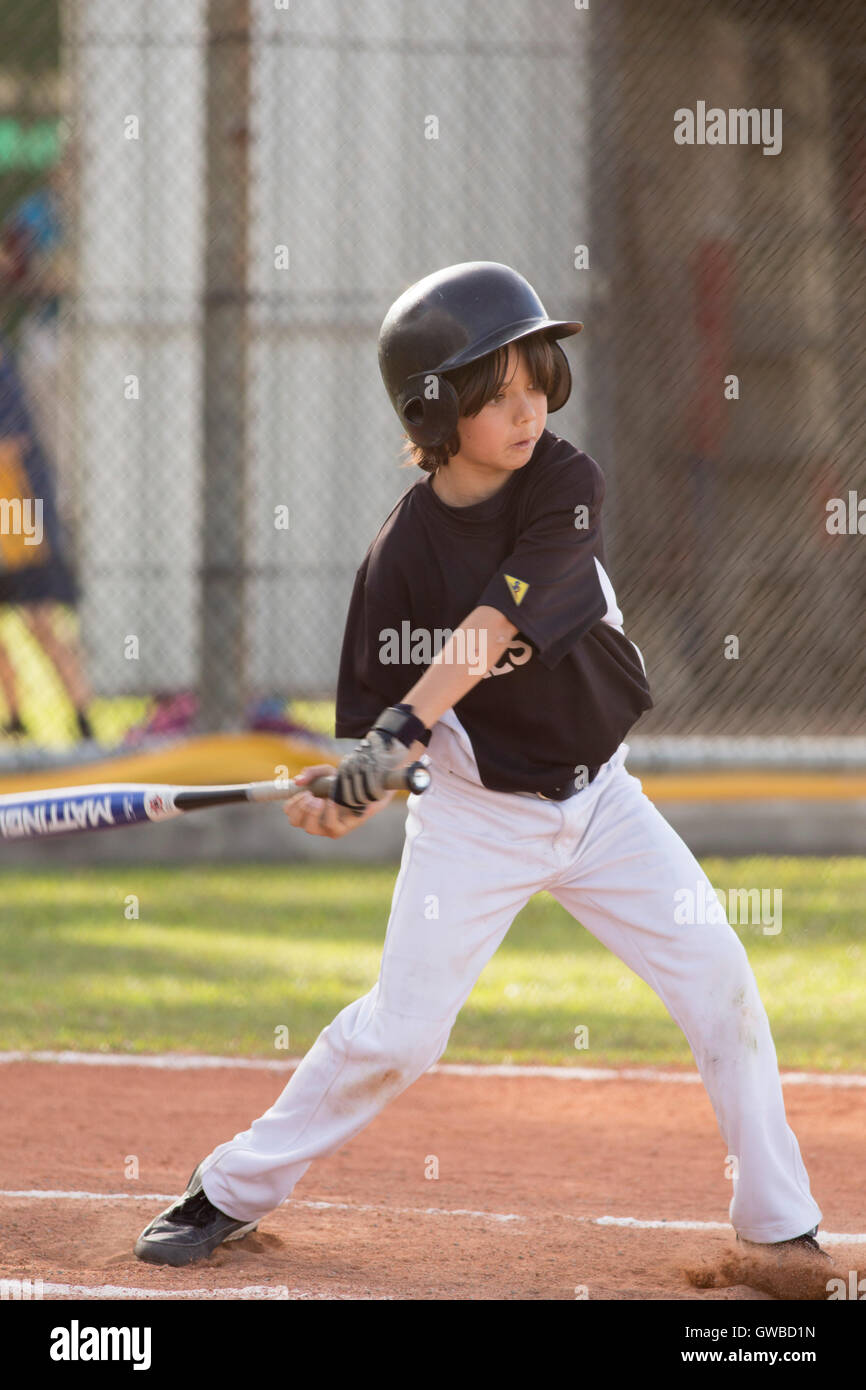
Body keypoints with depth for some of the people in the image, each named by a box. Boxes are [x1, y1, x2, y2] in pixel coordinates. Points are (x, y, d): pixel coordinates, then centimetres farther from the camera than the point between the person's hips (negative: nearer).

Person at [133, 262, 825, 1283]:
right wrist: (348, 794, -34)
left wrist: (400, 732, -40)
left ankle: (781, 1224, 5)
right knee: (400, 1030, -3)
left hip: (597, 797, 2)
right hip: (476, 813, -2)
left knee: (721, 987, -5)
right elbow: (378, 710, -12)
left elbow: (494, 626, -29)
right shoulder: (405, 550, -15)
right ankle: (233, 1191, 15)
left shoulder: (567, 486, -15)